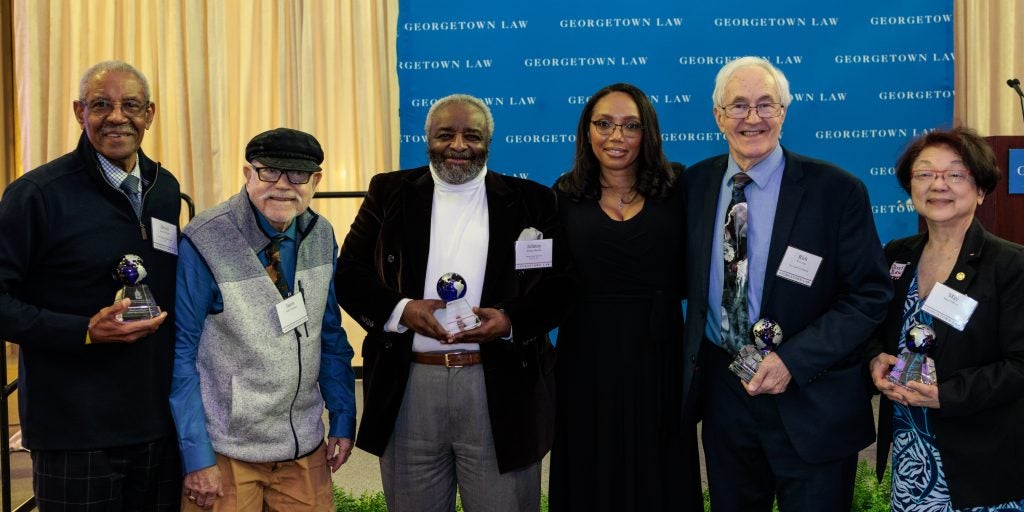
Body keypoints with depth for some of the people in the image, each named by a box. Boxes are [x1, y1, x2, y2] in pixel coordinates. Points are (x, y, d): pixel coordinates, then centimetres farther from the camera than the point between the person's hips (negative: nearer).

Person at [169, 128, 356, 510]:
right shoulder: (203, 245, -15)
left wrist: (343, 419, 7)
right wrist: (196, 457, -13)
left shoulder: (321, 237, 1)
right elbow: (181, 355, -12)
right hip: (226, 452, -5)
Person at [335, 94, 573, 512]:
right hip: (409, 387, 1)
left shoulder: (530, 201, 6)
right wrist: (400, 310, -13)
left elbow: (560, 285, 3)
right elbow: (349, 274, 5)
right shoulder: (390, 194, 8)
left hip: (500, 388, -1)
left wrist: (510, 320, -15)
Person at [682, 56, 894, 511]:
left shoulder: (837, 190, -10)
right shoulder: (696, 184, 2)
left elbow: (870, 295, -10)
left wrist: (792, 360, -19)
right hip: (722, 392, 4)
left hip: (811, 404, -3)